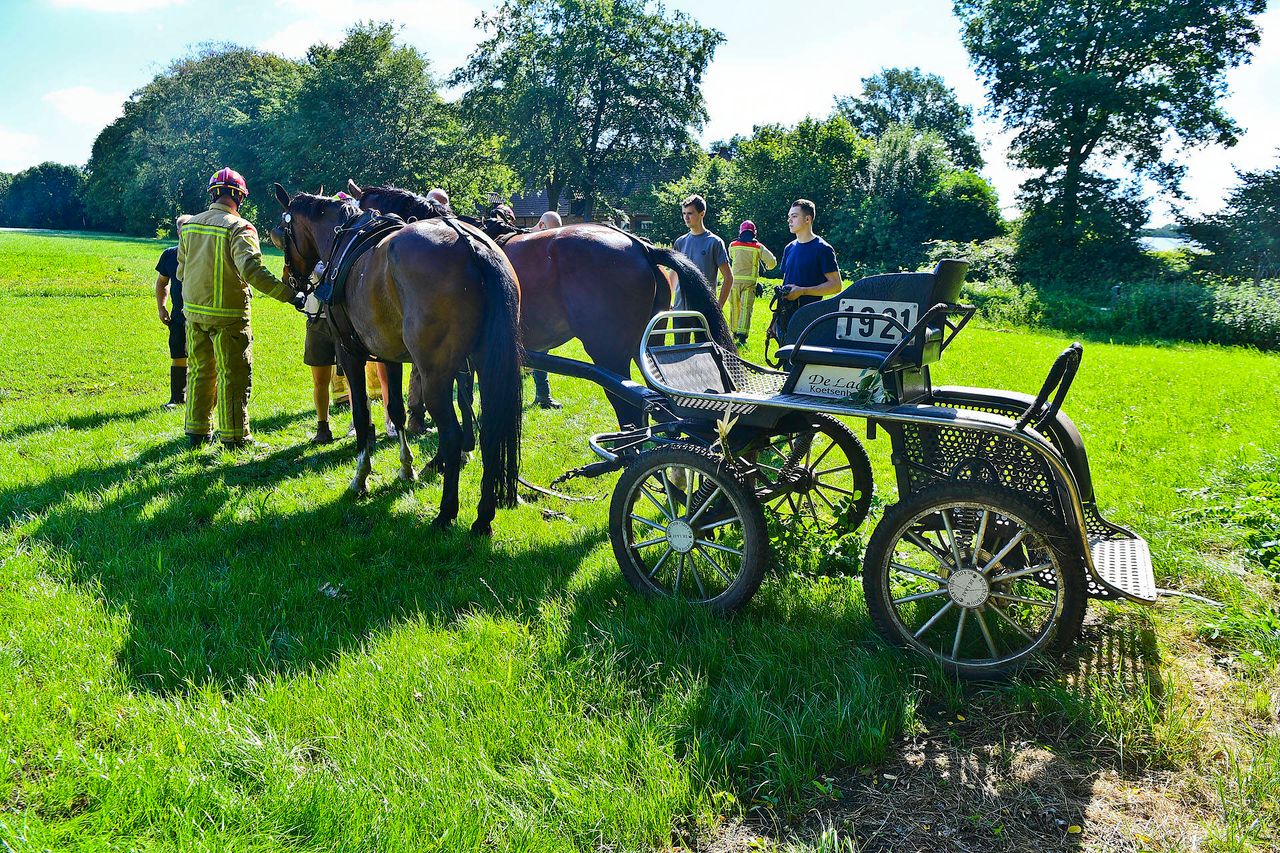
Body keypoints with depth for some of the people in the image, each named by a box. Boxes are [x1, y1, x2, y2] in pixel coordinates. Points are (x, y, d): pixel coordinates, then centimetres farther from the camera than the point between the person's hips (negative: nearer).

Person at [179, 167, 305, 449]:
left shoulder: (189, 225, 6)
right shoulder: (239, 228, -15)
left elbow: (181, 270, 14)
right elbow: (252, 270, -28)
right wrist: (290, 294, -30)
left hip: (194, 311, 7)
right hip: (228, 314, -6)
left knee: (200, 371, 17)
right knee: (234, 375, 3)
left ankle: (197, 431, 25)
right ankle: (234, 436, 7)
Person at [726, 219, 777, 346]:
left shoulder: (732, 245, 5)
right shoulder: (758, 247, 0)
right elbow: (772, 261, -5)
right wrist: (768, 267, 18)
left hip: (734, 280, 2)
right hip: (749, 281, -2)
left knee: (734, 307, 14)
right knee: (746, 308, -5)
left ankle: (735, 332, 25)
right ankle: (742, 335, -17)